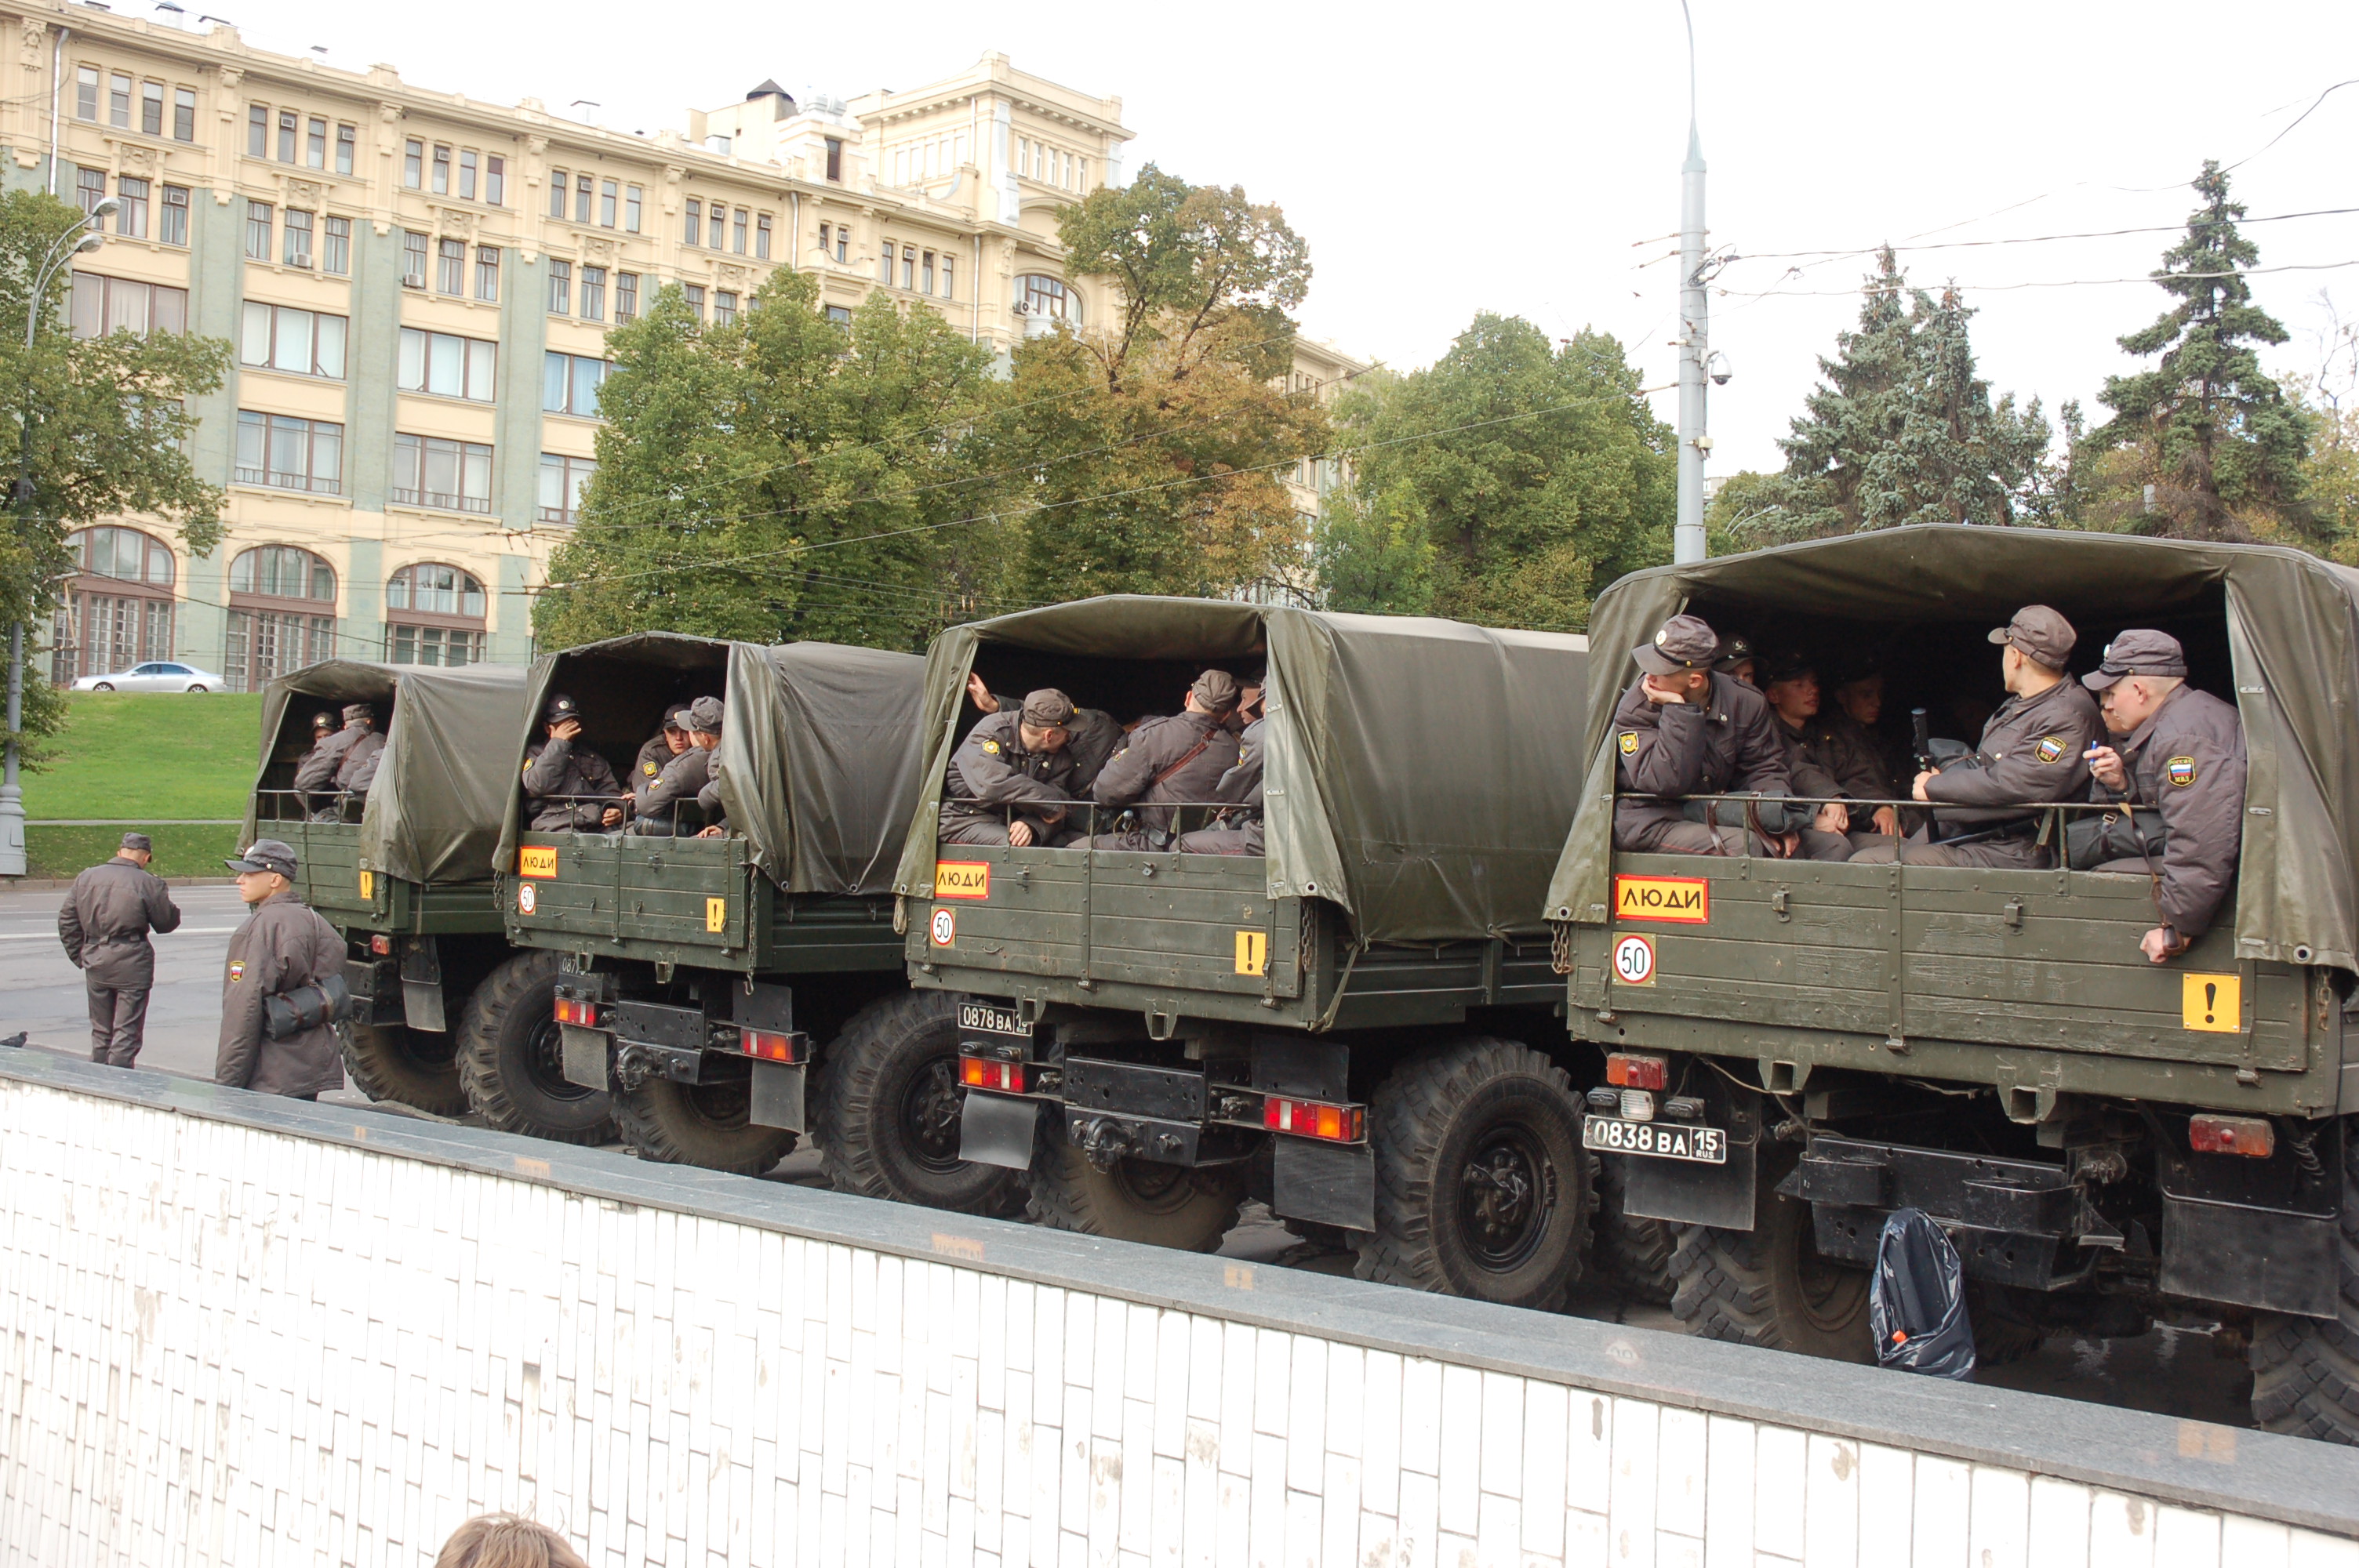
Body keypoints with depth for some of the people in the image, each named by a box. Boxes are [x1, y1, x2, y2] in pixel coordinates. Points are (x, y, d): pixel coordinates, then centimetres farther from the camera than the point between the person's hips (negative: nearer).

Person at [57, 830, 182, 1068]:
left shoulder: (86, 877, 7)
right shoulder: (149, 883, -9)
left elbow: (67, 919, 9)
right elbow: (167, 922, -2)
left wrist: (79, 956, 14)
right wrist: (163, 897, 15)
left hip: (95, 963, 5)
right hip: (132, 964, -5)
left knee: (100, 1033, 16)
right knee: (127, 1033, 0)